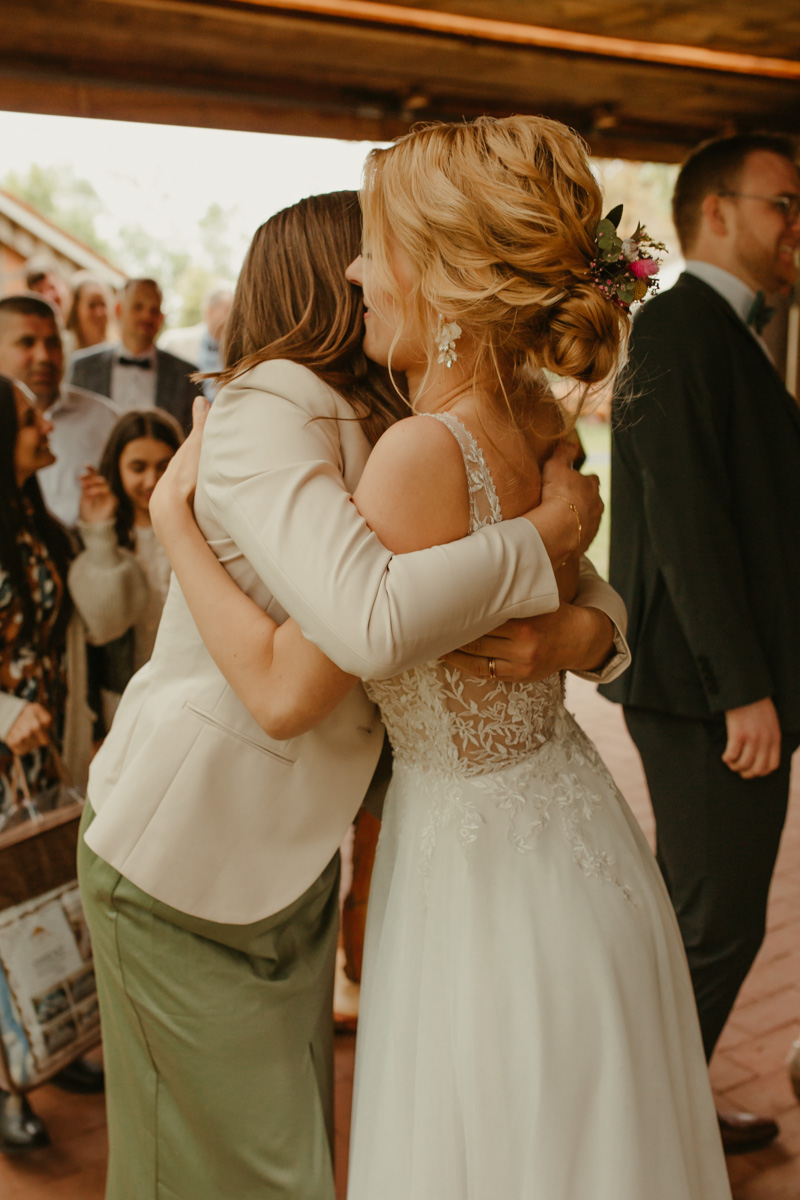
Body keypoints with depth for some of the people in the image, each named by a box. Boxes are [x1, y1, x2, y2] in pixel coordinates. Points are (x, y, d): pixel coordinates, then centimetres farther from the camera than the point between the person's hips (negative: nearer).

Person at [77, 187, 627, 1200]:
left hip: (293, 854, 7)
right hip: (185, 860, -7)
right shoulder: (263, 411, -20)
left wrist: (584, 629, -20)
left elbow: (590, 580, 4)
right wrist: (553, 528, -25)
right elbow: (374, 621, -38)